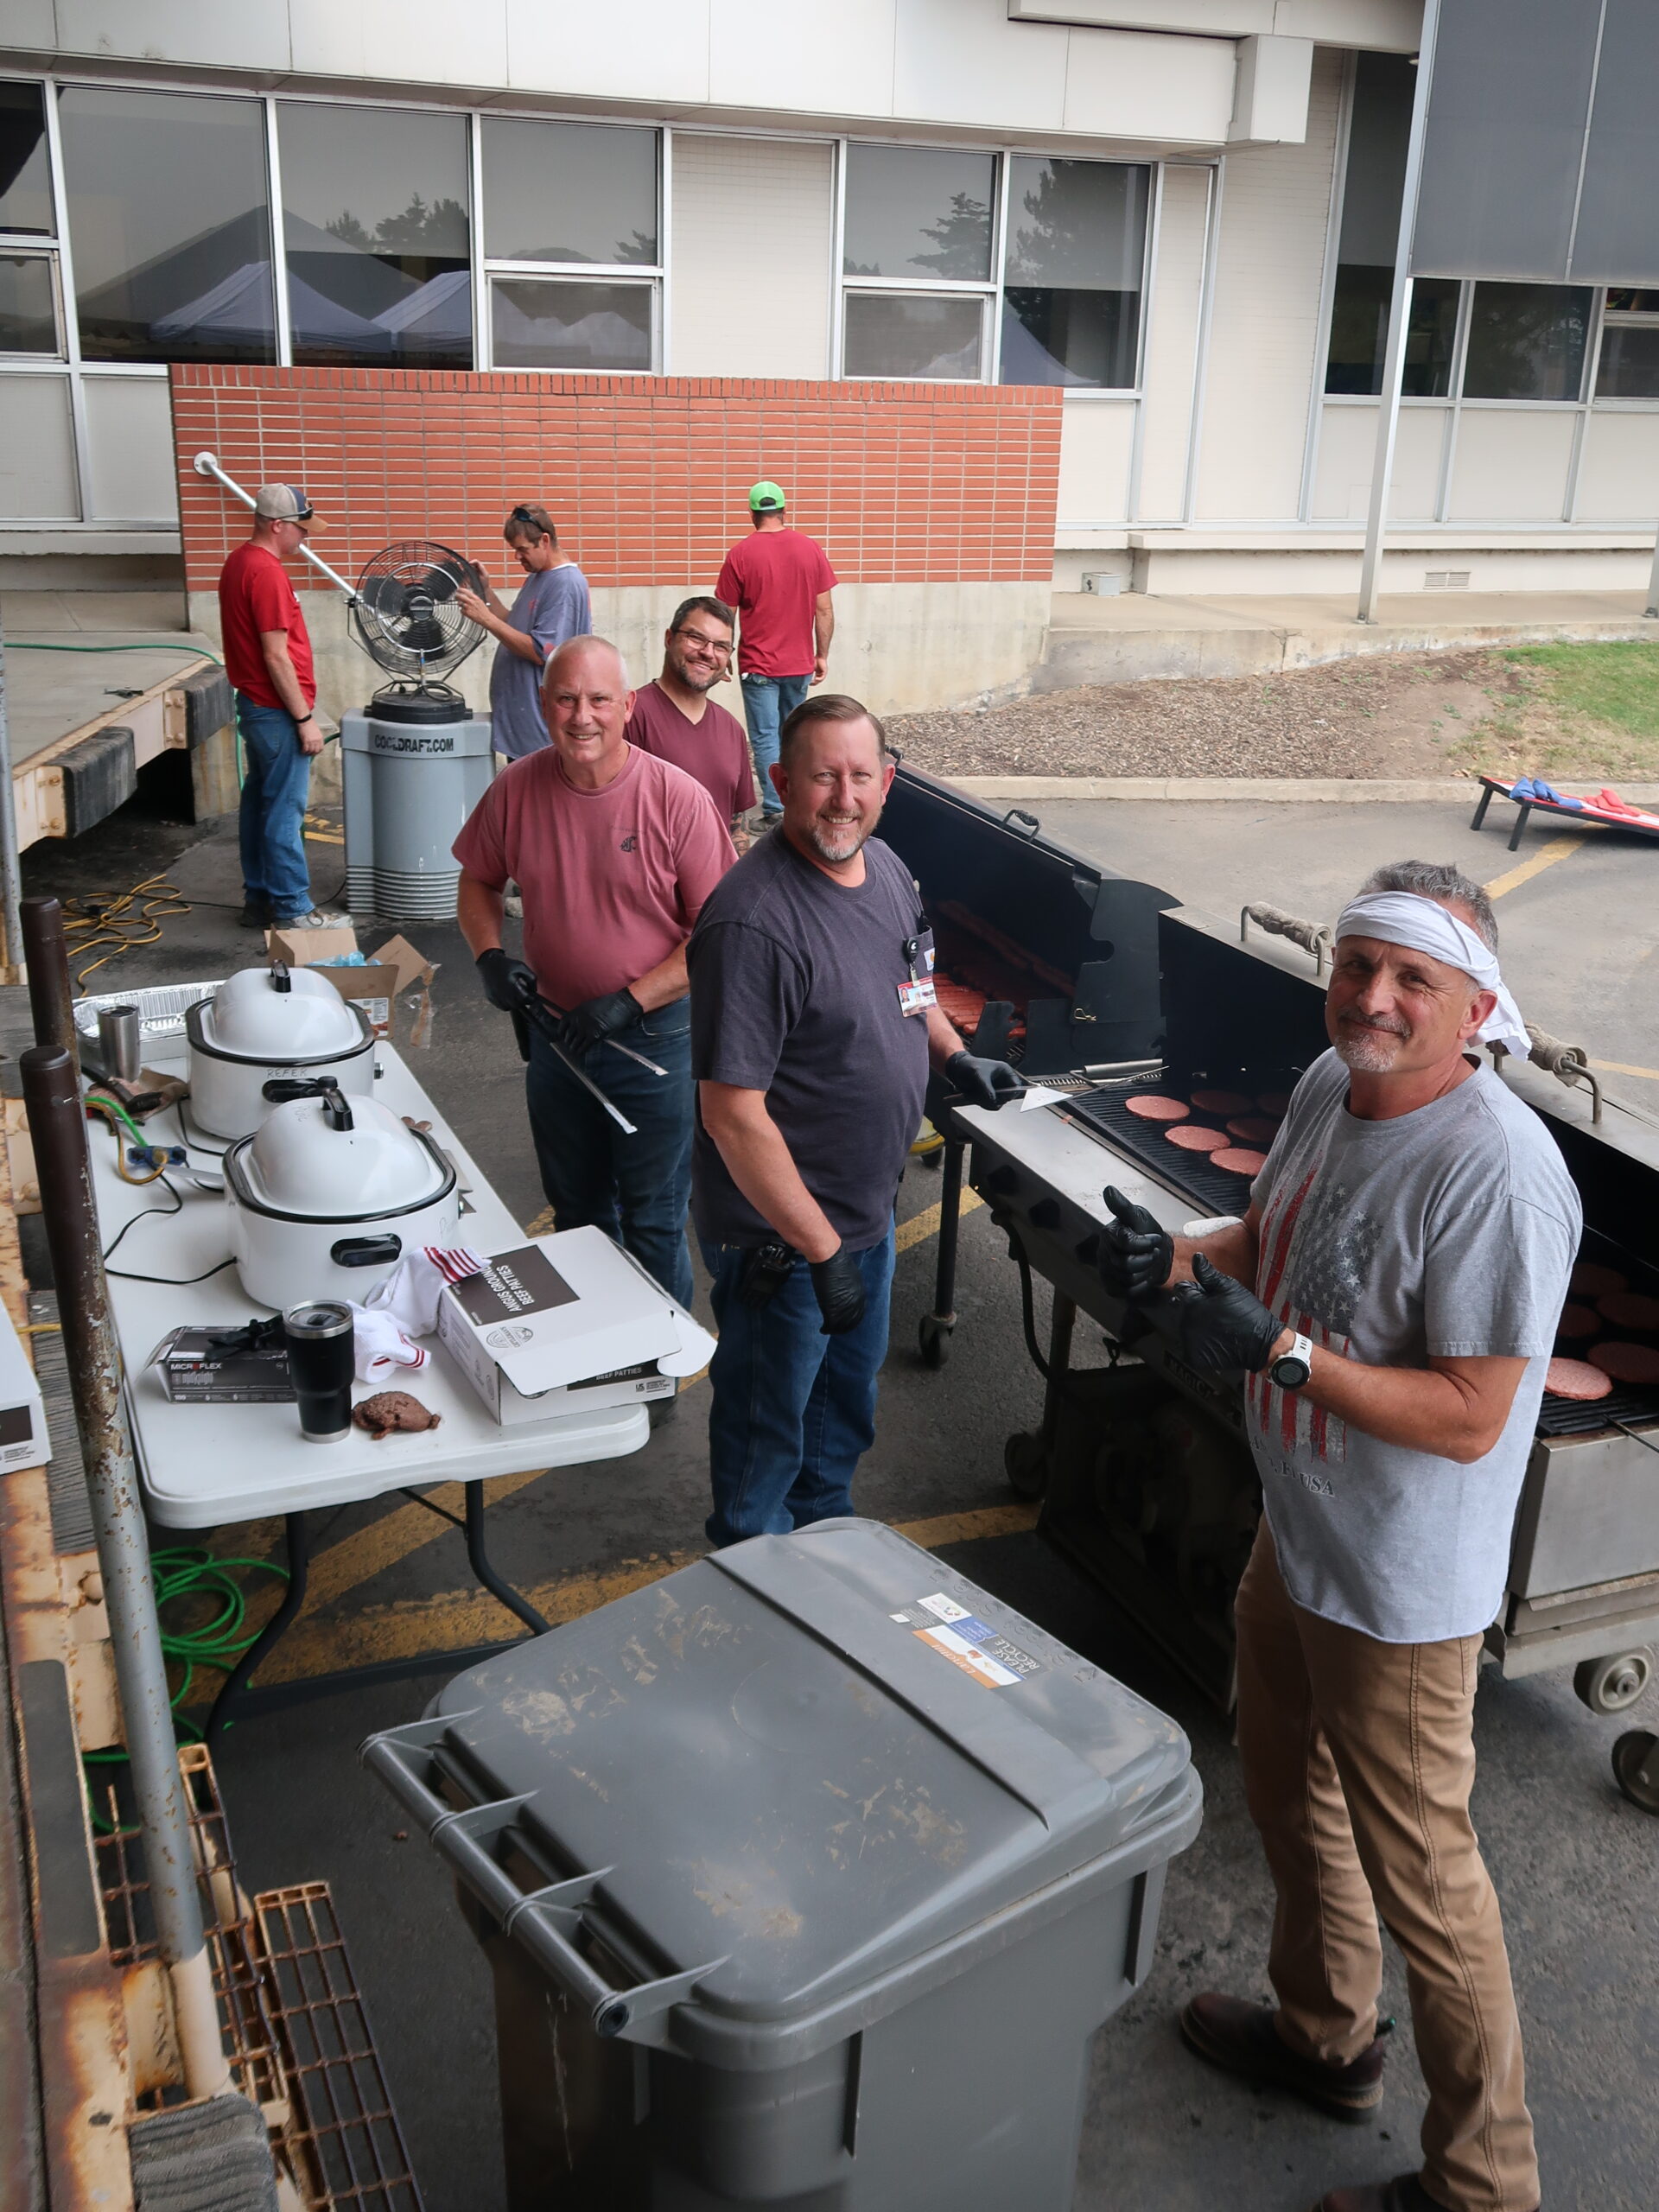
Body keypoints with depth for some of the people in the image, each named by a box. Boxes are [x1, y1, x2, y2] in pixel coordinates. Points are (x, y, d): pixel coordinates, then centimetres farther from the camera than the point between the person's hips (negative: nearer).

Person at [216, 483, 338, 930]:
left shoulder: (239, 562, 11)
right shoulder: (266, 573, -20)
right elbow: (276, 656, -22)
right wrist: (305, 718, -18)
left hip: (254, 705, 10)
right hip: (277, 712, -10)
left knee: (259, 804, 14)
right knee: (285, 812, -5)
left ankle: (258, 900, 21)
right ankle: (291, 911, 0)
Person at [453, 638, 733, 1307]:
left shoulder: (677, 799, -19)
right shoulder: (516, 788, -8)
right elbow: (478, 882, 10)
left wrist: (629, 1001, -22)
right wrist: (490, 956, -9)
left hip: (656, 1036, -4)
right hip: (554, 1029, 4)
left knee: (653, 1222, 9)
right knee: (576, 1212, 22)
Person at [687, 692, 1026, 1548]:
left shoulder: (885, 866, 0)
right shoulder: (754, 921, -29)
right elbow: (733, 1114, -29)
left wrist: (953, 1055, 6)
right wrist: (821, 1251, -26)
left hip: (868, 1207, 8)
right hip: (781, 1232, -8)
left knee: (847, 1396, 28)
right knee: (767, 1425, 14)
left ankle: (825, 1531, 52)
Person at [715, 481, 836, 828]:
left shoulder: (740, 555, -9)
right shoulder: (811, 549, -1)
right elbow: (825, 610, 1)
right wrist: (822, 655, 11)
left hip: (758, 665, -3)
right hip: (800, 664, 4)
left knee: (765, 738, 1)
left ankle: (775, 812, -3)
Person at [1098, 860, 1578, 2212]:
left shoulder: (1498, 1176, -29)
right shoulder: (1330, 1088, -3)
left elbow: (1470, 1418, -27)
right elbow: (1269, 1245, 12)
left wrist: (1279, 1349, -33)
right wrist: (1178, 1263, -9)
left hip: (1399, 1591, -9)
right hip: (1295, 1537, 9)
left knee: (1418, 1874, 8)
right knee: (1289, 1794, 27)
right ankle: (1326, 2038, 52)